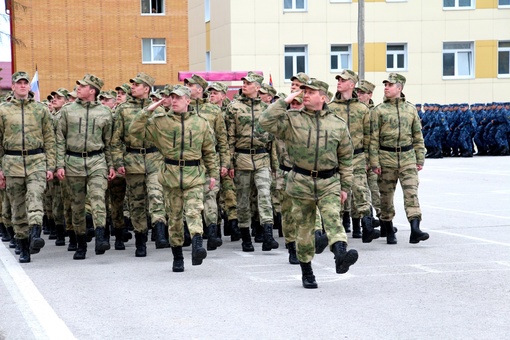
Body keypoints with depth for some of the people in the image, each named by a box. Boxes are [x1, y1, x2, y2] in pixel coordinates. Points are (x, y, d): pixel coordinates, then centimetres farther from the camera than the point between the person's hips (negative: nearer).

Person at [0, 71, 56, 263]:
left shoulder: (41, 110, 9)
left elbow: (49, 140, 9)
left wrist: (50, 166, 2)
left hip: (37, 161, -1)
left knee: (35, 196, -23)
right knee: (17, 207, 4)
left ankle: (35, 235, -37)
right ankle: (24, 249, 12)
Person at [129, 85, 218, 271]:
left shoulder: (201, 123, 7)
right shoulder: (160, 121, 3)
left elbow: (209, 151, 14)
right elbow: (135, 131, -3)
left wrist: (213, 174, 12)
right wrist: (147, 111, -10)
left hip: (194, 176, -1)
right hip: (170, 175, 1)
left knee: (194, 211, -20)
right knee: (174, 217, 7)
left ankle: (197, 247, -34)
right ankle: (177, 257, 17)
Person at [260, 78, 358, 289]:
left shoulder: (338, 124, 5)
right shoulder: (292, 119, 1)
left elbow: (346, 158, 10)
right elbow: (266, 121, -15)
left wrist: (345, 186, 8)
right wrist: (284, 102, -13)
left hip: (329, 182, 0)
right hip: (301, 182, 0)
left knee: (332, 218, -21)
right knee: (304, 227, 7)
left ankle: (341, 255, -40)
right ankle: (306, 272, 18)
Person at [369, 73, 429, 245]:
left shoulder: (411, 109, 8)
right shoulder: (379, 110, 1)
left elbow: (418, 136, 13)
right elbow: (373, 138, -2)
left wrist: (420, 159, 8)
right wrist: (374, 162, -8)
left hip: (408, 157, 1)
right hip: (386, 158, -1)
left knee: (411, 192, -11)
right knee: (386, 195, 5)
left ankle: (415, 230, -19)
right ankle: (389, 232, 19)